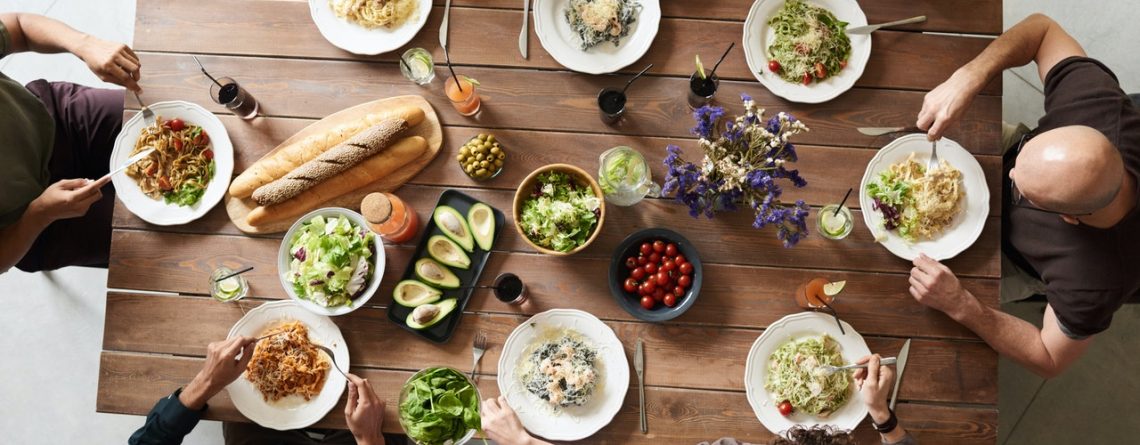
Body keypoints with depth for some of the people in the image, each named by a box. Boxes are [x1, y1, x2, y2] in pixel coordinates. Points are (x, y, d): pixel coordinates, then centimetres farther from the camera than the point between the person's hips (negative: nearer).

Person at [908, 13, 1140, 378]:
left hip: (1018, 263, -3)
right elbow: (1042, 29, -24)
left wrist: (960, 306, -42)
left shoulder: (1093, 284, -44)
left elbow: (1050, 362, -26)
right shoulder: (1098, 106, -39)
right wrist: (965, 79, -44)